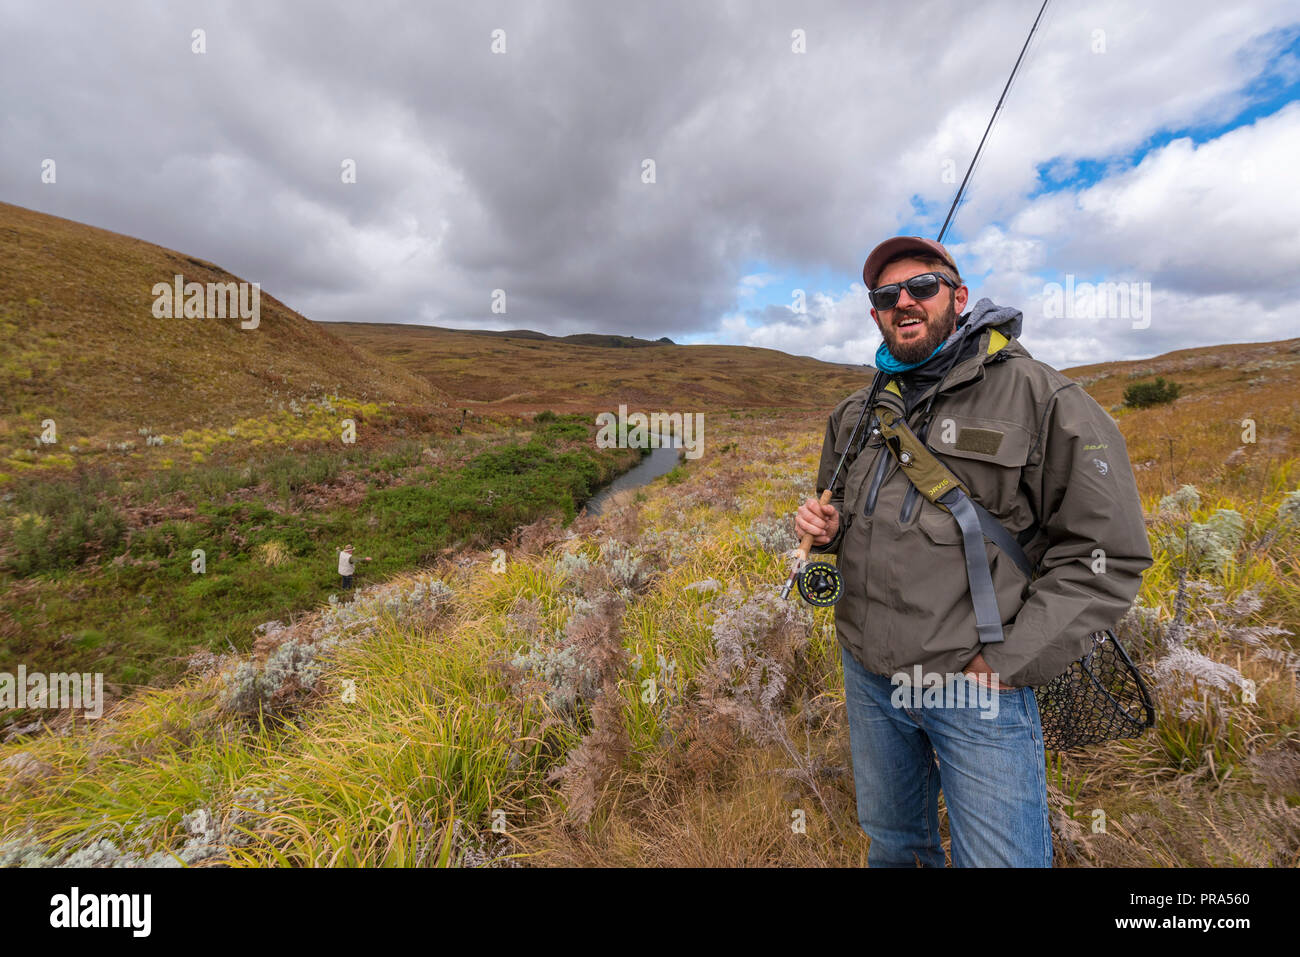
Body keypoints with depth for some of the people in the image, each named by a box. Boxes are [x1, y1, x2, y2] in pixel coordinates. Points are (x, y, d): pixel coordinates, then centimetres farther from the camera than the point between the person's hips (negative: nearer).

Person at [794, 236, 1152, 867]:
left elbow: (1109, 553, -11)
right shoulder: (855, 413, 7)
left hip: (978, 683, -4)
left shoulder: (1038, 396, -10)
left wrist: (1006, 663, -15)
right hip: (866, 674, 5)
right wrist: (827, 527, -5)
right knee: (891, 842, 25)